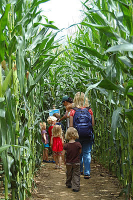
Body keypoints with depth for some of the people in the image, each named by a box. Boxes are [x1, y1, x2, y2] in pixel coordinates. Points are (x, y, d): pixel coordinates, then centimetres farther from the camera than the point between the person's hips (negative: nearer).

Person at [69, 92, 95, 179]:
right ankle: (87, 173, 4)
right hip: (88, 135, 0)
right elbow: (93, 124, 0)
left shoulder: (73, 111, -7)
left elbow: (71, 125, -6)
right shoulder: (89, 110, -4)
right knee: (87, 154, 5)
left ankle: (79, 171, 27)